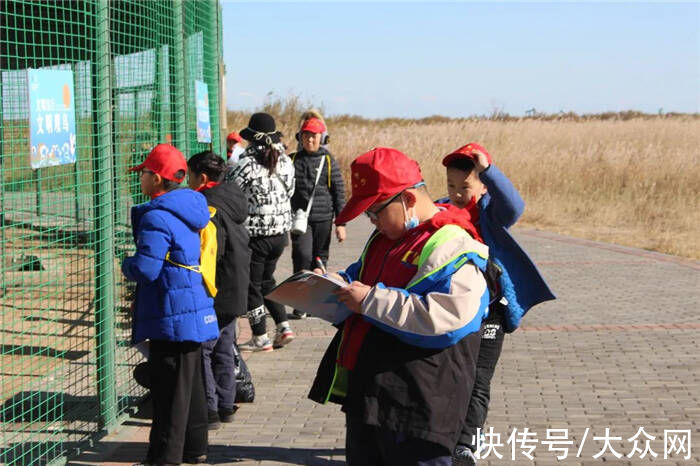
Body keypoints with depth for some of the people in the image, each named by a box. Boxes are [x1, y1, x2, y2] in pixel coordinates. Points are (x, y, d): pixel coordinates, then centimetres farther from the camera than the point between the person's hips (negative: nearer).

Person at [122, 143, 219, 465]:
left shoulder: (157, 218, -20)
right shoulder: (190, 210, 9)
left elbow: (145, 269, -25)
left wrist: (127, 265, -3)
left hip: (171, 317, -9)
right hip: (195, 311, 9)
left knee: (169, 388, -1)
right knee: (191, 381, 18)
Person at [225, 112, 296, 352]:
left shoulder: (247, 165, -18)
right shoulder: (285, 162, 2)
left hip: (254, 235, -6)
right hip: (280, 232, 6)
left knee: (251, 285, 7)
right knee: (266, 280, 23)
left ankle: (260, 338, 11)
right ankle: (284, 326, 15)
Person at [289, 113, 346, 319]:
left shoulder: (329, 161, 3)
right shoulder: (293, 161, 5)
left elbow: (339, 192, 4)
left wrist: (341, 223, 0)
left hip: (323, 219, 1)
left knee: (319, 260, 7)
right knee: (302, 256, -15)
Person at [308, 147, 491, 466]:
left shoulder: (453, 247, -17)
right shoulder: (386, 238, 15)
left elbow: (448, 319, -30)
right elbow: (361, 276, 34)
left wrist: (372, 301, -26)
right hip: (365, 395, 10)